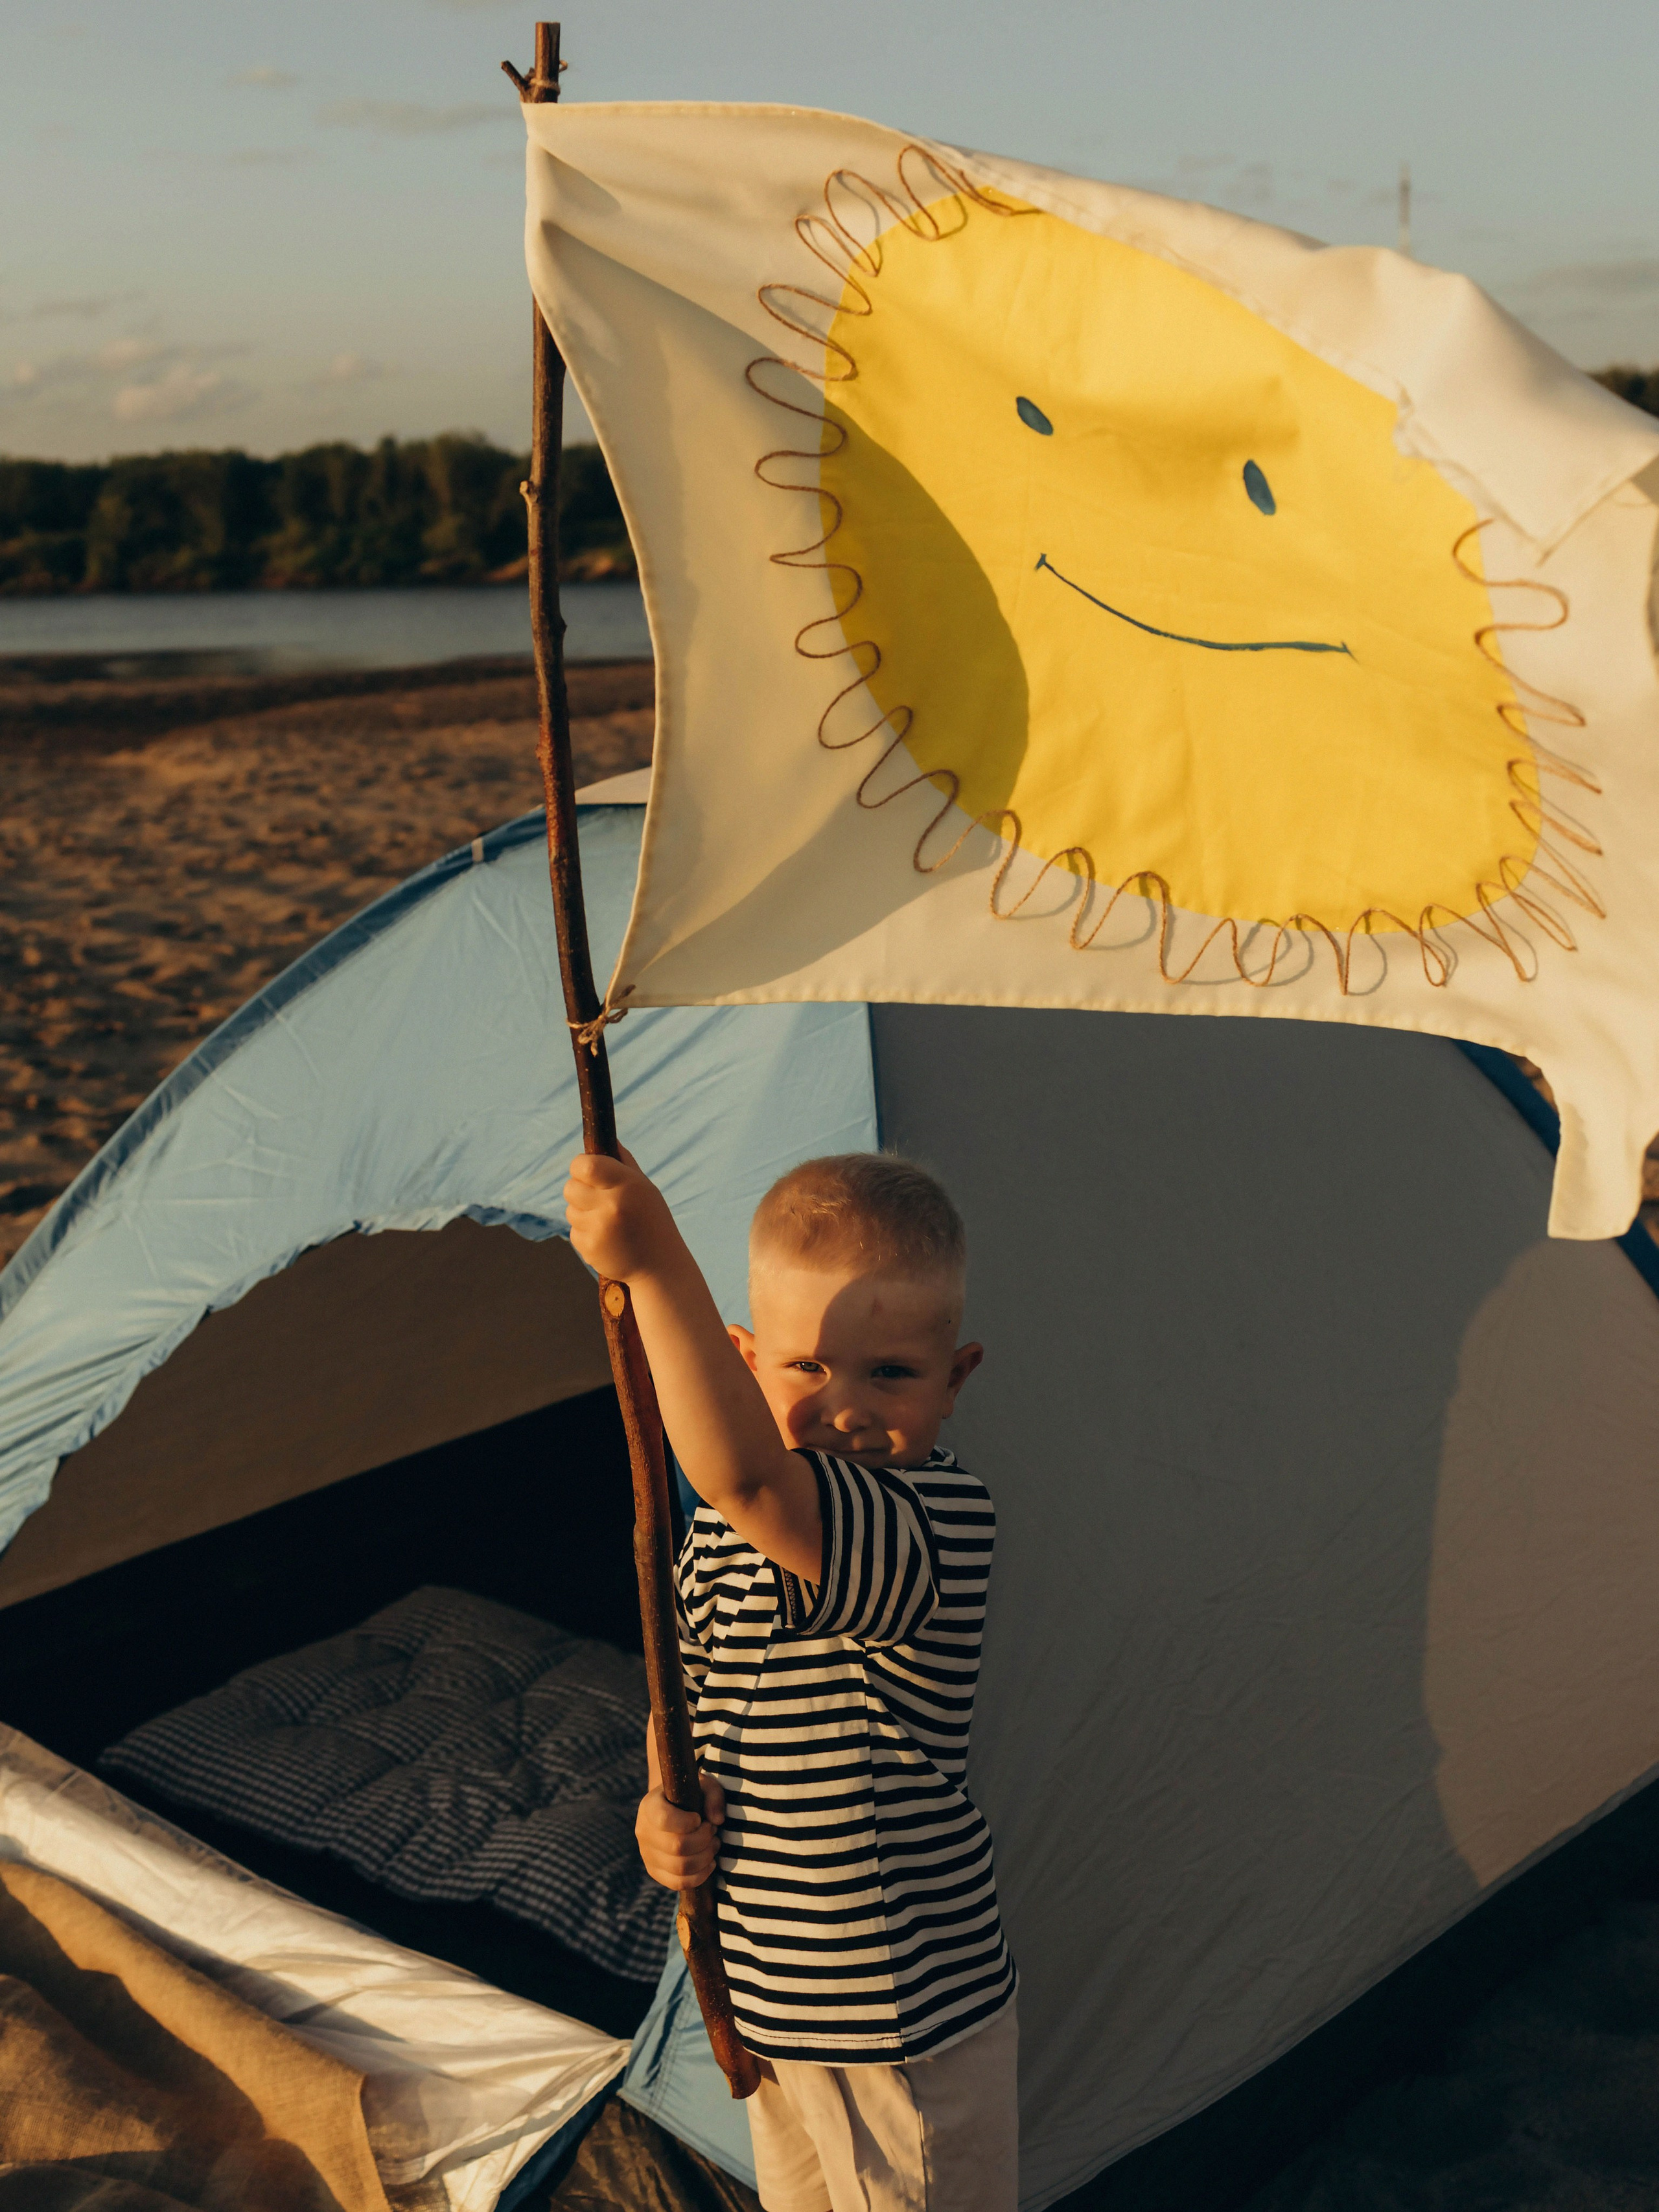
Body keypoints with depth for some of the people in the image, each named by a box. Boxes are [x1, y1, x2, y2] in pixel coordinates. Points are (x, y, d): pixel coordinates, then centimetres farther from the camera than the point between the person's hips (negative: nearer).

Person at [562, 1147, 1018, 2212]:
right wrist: (665, 1811, -8)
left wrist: (654, 1264, -51)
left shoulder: (943, 1520, -29)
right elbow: (694, 1697, 13)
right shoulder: (721, 1533, -2)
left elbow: (746, 1478, -47)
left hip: (900, 2014, -7)